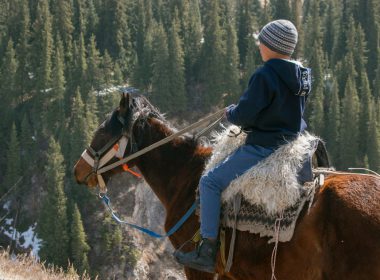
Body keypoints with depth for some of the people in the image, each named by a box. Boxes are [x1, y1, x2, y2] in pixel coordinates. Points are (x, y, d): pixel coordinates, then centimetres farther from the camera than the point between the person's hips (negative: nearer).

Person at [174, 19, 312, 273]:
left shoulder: (264, 76, -18)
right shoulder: (303, 77, 8)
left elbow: (244, 116, -17)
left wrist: (230, 112, 6)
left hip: (263, 148, -9)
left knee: (210, 182, -4)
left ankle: (207, 252, -10)